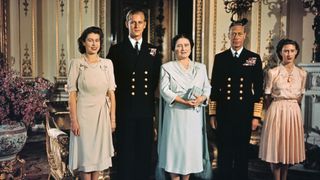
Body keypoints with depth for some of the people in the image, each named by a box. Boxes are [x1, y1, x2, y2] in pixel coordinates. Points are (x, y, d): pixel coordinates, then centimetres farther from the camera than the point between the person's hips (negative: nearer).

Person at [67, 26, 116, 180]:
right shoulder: (76, 63, -4)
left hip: (102, 113, 3)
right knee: (85, 153, 5)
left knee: (99, 152, 12)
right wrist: (74, 120, -11)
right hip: (84, 113, -3)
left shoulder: (107, 63, 4)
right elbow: (72, 94, -6)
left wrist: (113, 118, 2)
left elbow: (111, 92, 5)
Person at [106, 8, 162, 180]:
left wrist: (148, 94, 3)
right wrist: (121, 94, -1)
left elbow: (156, 79, 12)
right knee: (125, 152, 5)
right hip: (125, 109, -2)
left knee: (145, 151, 9)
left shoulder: (153, 51, 10)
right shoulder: (116, 49, 2)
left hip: (146, 109, 3)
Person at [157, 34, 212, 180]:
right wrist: (184, 101, -19)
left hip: (194, 115, 3)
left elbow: (207, 88, 8)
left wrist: (201, 98, -15)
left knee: (192, 146, 6)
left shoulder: (201, 67, 12)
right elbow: (164, 90, -8)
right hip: (175, 114, -3)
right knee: (175, 146, 1)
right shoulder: (167, 67, 1)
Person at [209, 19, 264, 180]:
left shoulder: (254, 58, 3)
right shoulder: (219, 57, 5)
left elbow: (258, 89, 1)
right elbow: (214, 87, 5)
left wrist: (256, 116, -3)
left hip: (245, 113, 0)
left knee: (242, 152, 11)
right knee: (224, 152, 8)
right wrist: (212, 113, 3)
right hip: (224, 113, 0)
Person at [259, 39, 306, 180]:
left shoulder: (302, 73, 4)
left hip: (294, 112, 3)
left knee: (289, 146, 10)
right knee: (275, 147, 2)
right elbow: (267, 96, 1)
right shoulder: (272, 72, -5)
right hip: (276, 111, -3)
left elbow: (300, 96, 14)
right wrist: (278, 109, 9)